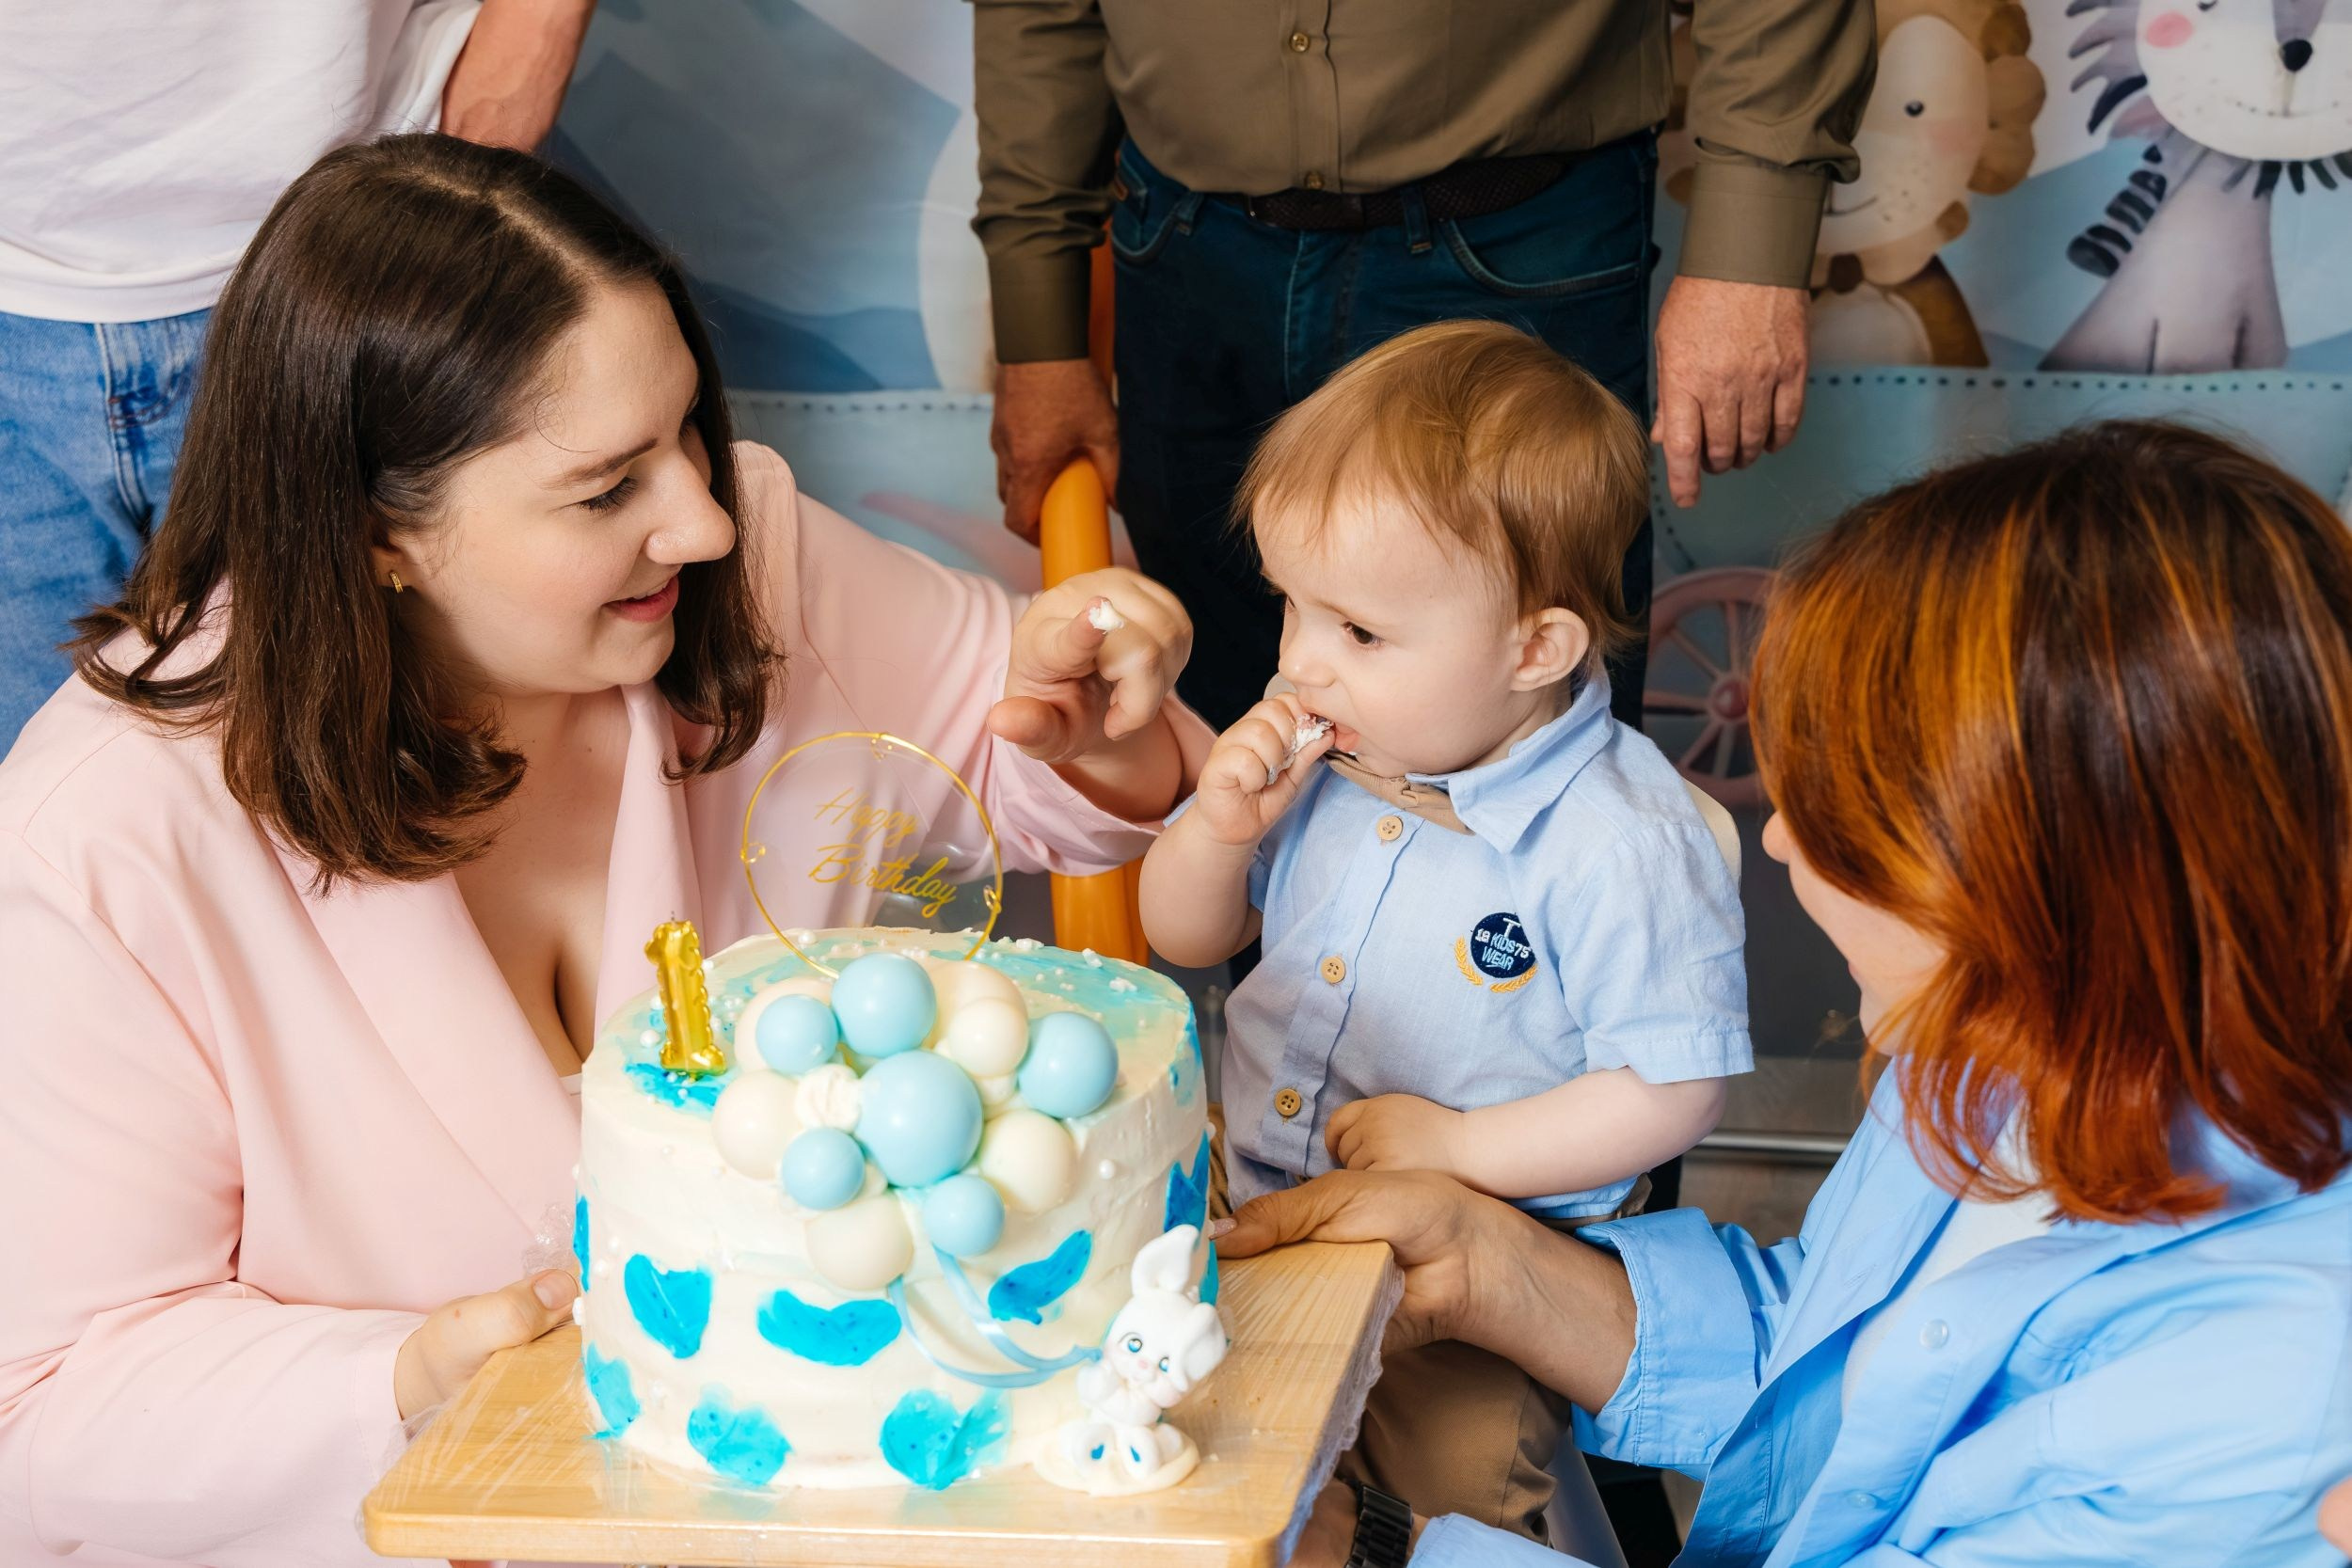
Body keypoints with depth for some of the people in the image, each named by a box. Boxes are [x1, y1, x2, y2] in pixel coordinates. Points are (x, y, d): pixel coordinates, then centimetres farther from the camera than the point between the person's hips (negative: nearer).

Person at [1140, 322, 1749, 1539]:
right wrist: (1222, 826, -9)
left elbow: (1674, 1092, -12)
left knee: (1463, 1459, -25)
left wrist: (1458, 1149, -17)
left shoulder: (1621, 844, -18)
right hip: (1245, 1192, 6)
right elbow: (1185, 941, 12)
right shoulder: (1313, 751, 0)